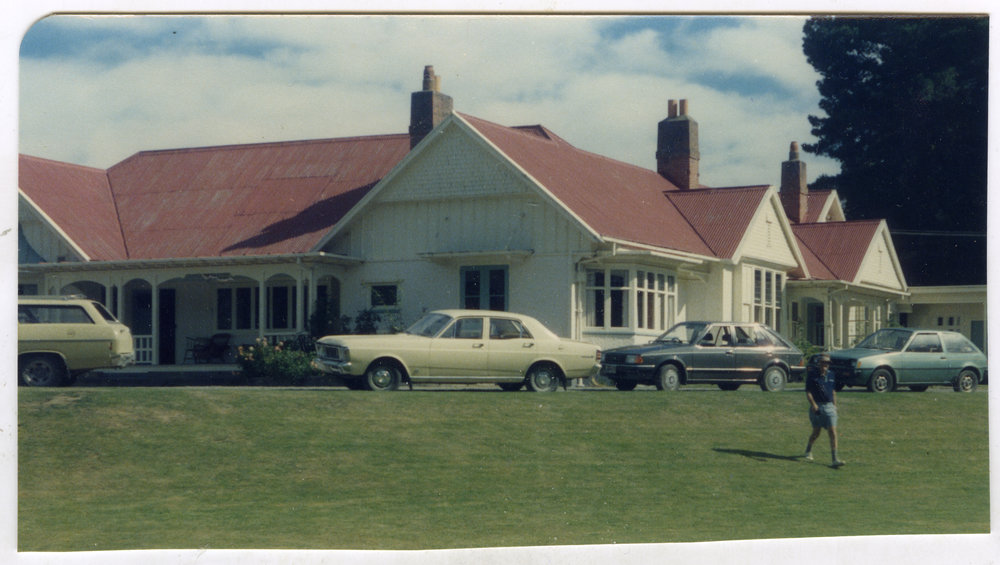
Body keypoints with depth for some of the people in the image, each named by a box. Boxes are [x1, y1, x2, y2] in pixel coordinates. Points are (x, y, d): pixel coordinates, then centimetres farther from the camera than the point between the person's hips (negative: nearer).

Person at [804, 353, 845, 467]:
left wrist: (835, 406, 18)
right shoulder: (812, 374, -5)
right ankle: (808, 450, 38)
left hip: (829, 406, 3)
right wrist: (813, 404, -19)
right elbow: (808, 392, -7)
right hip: (817, 407, -3)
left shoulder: (831, 375, 10)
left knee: (833, 432, -9)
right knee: (816, 432, 7)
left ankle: (835, 459, -11)